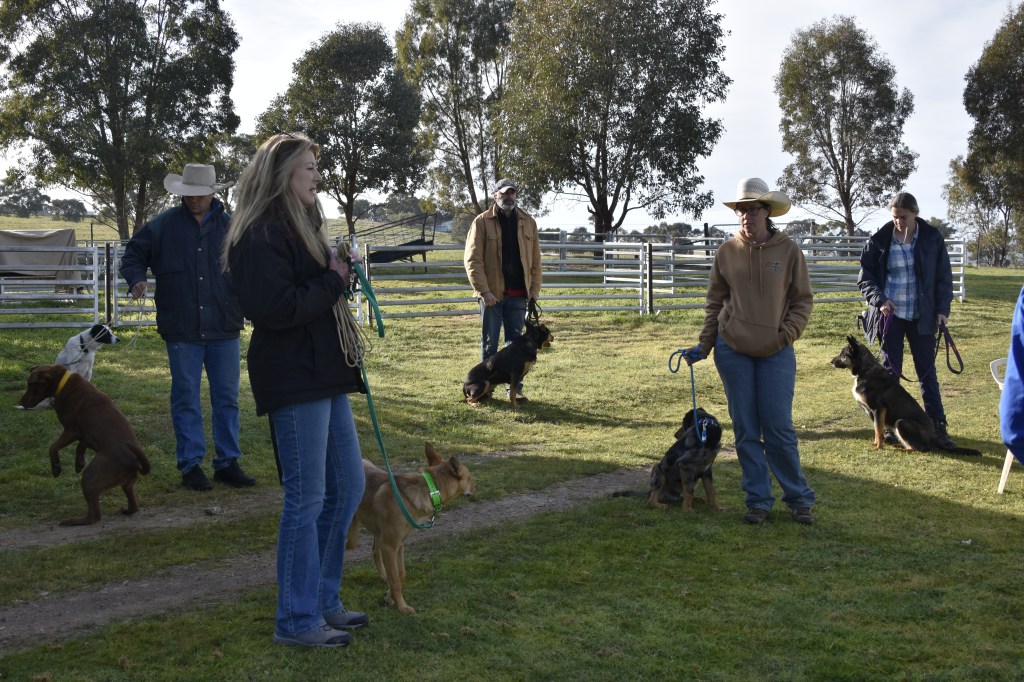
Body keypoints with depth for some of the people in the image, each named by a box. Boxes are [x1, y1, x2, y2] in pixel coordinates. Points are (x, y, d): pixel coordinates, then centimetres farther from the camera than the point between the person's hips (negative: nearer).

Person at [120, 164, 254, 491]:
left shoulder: (231, 226, 5)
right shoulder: (164, 224, 3)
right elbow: (134, 254, 12)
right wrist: (136, 279, -7)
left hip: (224, 329, 1)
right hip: (181, 330, -1)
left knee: (227, 398, 8)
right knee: (186, 399, 5)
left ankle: (227, 463, 18)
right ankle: (191, 465, 14)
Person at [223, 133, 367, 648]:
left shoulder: (300, 226, 18)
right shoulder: (261, 234, -14)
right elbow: (277, 307, -23)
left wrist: (342, 273, 3)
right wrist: (333, 281, -12)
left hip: (324, 374, 10)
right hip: (293, 378, -10)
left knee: (347, 486, 14)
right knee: (306, 498, -4)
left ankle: (323, 600, 27)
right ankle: (297, 620, 9)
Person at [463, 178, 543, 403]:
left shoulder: (528, 222, 8)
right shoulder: (482, 222, -3)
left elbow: (535, 259, 10)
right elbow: (472, 259, -8)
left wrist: (534, 289, 2)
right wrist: (483, 291, -15)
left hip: (518, 294, 3)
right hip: (491, 294, -3)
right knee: (489, 343, 5)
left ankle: (515, 388, 15)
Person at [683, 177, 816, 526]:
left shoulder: (788, 250, -2)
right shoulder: (727, 251, 2)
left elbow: (803, 300, 3)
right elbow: (715, 303, 9)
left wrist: (787, 334, -10)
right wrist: (703, 345, 4)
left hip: (776, 353, -2)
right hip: (732, 351, 2)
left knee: (779, 428, -1)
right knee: (745, 429, 6)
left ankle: (799, 499, 14)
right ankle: (758, 501, 16)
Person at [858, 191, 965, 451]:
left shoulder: (932, 238, -1)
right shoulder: (879, 241, -4)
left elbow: (943, 276, 5)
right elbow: (865, 277, 1)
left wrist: (942, 308, -3)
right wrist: (879, 299, -16)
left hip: (922, 316, 1)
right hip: (891, 314, 0)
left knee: (927, 371, 5)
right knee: (890, 371, 5)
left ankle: (938, 427, 10)